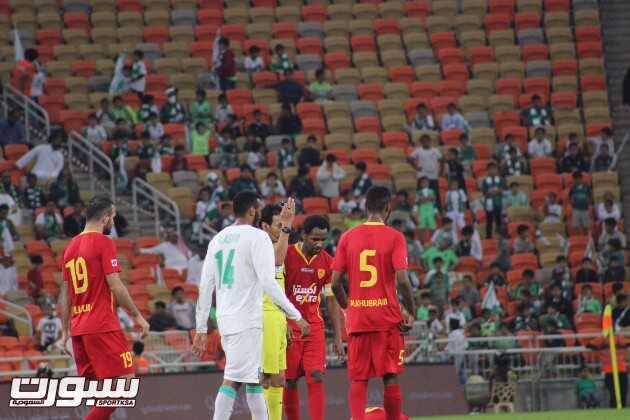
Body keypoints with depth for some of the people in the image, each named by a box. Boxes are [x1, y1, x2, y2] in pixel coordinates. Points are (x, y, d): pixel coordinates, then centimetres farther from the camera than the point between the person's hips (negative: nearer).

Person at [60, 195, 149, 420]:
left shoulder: (70, 247, 15)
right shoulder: (104, 242, -7)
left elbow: (65, 293, 16)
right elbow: (115, 286, -12)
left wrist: (65, 329, 19)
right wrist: (137, 316, -4)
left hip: (78, 329, 8)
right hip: (103, 326, -8)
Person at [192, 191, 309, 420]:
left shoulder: (218, 239, 13)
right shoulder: (257, 237, -8)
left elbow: (205, 287, 12)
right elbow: (268, 283, -17)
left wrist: (201, 329, 16)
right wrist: (296, 316, -11)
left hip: (225, 319, 8)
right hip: (247, 321, -8)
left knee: (253, 379, 15)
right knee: (232, 380, -9)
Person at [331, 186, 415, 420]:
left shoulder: (348, 238, 3)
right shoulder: (394, 238, -5)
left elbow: (335, 282, 1)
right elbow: (402, 280, -14)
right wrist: (411, 313, -1)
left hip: (357, 319, 2)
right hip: (388, 318, -2)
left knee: (358, 380, 4)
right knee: (391, 378, 6)